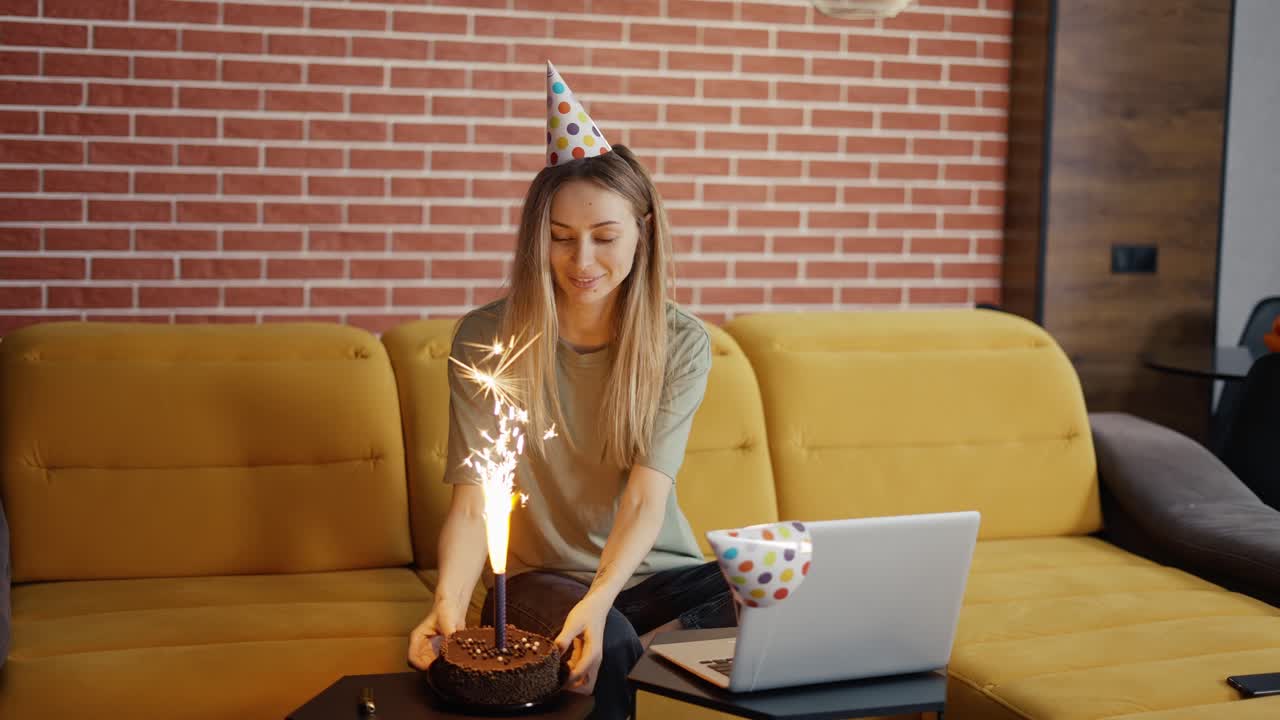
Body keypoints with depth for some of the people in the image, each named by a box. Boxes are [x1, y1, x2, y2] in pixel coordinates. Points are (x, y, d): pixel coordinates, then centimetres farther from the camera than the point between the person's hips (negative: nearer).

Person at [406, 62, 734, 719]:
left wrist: (599, 598, -35)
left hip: (656, 571, 3)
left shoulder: (681, 343, -5)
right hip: (542, 575, -2)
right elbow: (471, 504, -14)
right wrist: (449, 601, -35)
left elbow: (646, 499, -15)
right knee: (612, 647, -36)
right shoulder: (486, 338, -7)